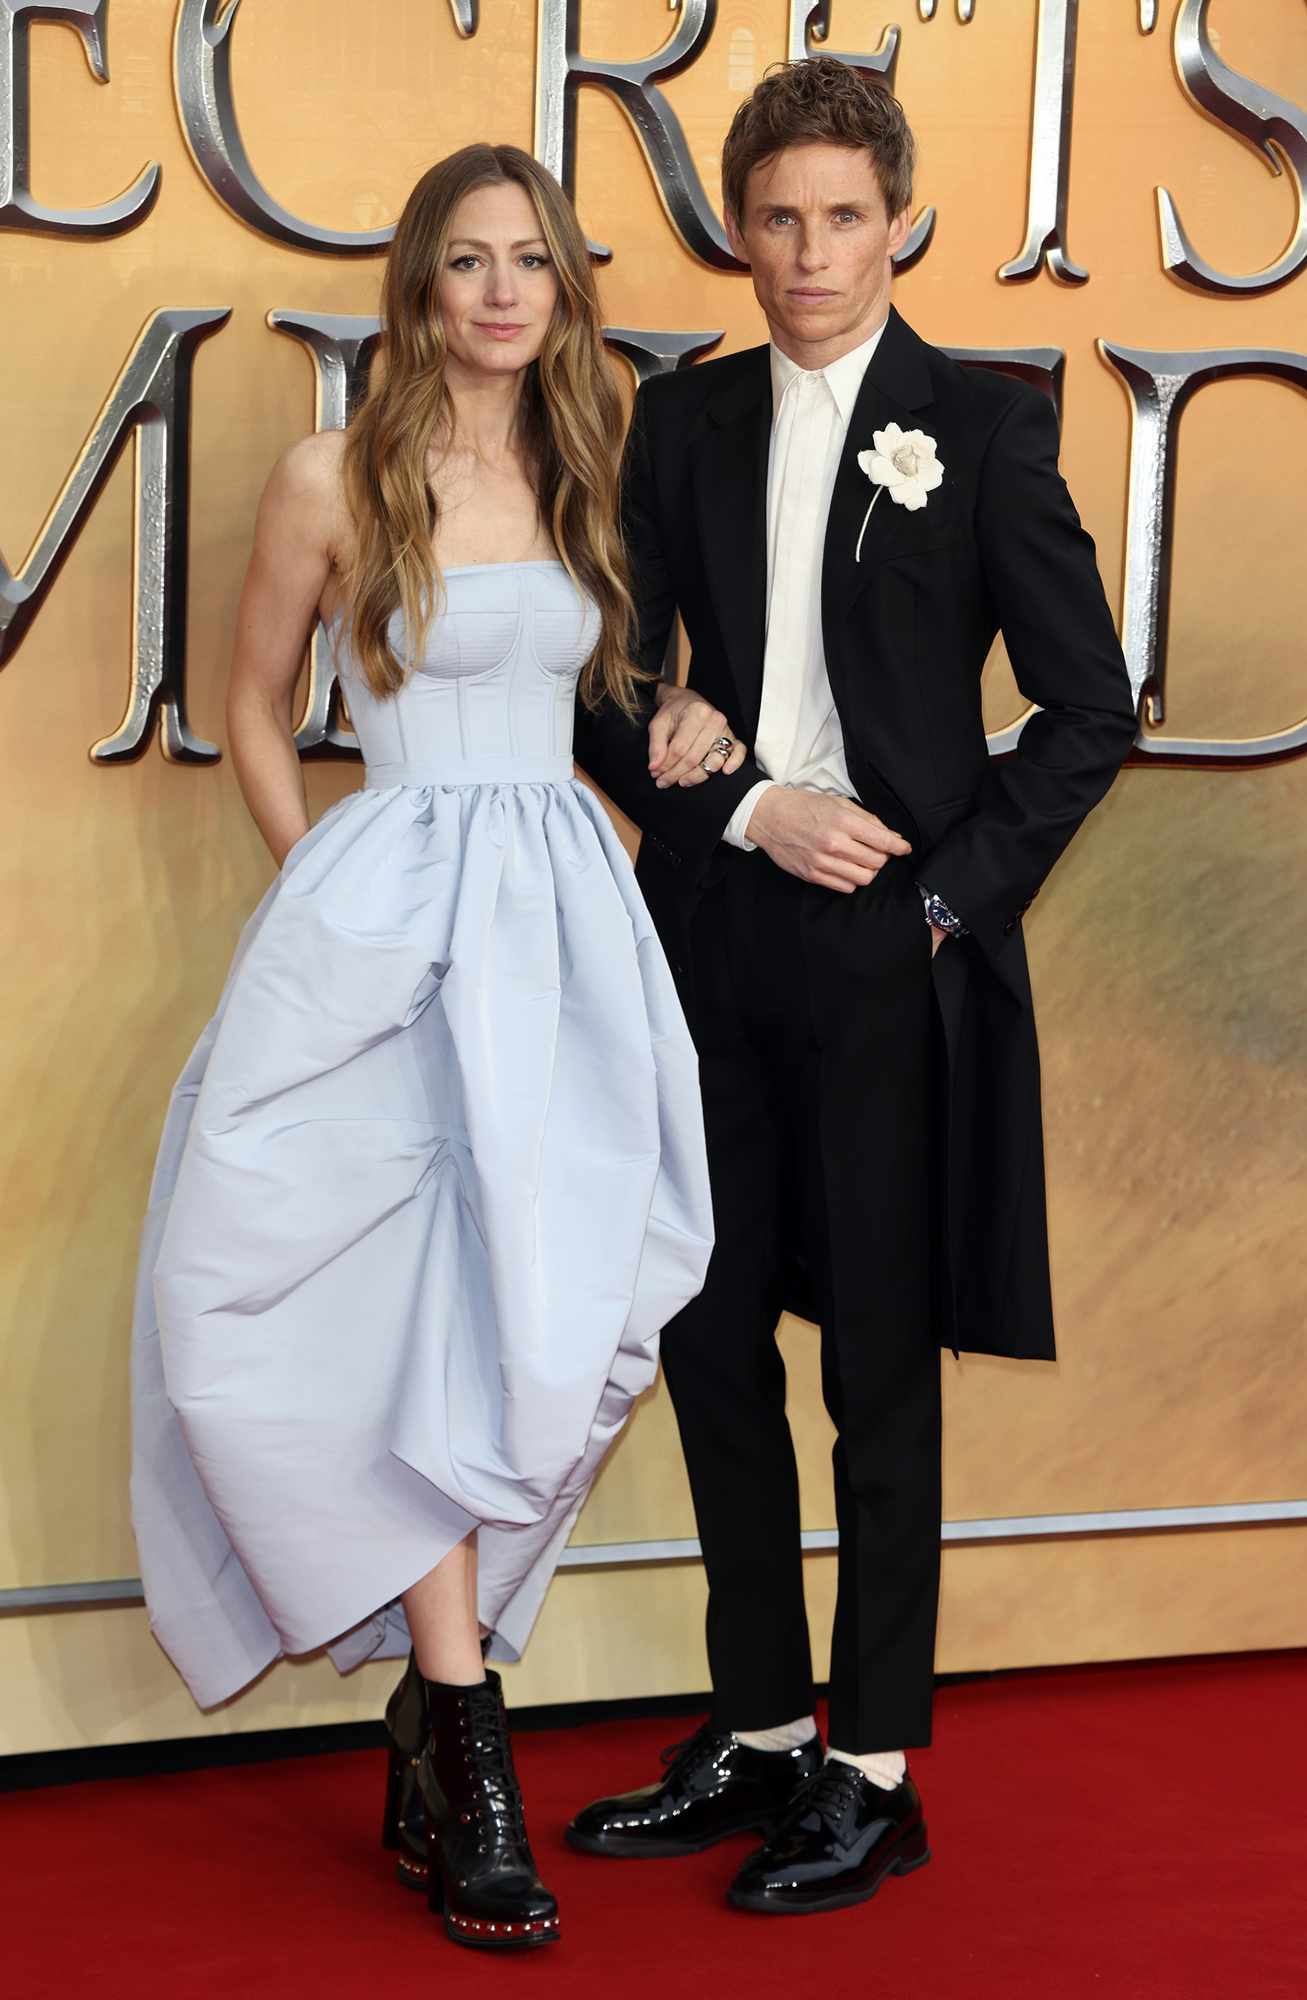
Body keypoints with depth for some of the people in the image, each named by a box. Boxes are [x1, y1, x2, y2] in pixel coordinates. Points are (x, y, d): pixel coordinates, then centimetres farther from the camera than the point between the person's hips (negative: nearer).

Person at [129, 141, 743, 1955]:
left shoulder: (586, 481, 13)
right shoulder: (334, 481, 1)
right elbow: (254, 703, 9)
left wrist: (674, 734, 6)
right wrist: (318, 892, 3)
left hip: (569, 914, 4)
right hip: (389, 909, -4)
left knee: (548, 1309, -2)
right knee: (397, 1306, -11)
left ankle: (437, 1694, 13)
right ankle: (466, 1734, -3)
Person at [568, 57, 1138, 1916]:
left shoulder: (987, 425, -2)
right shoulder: (681, 423, 9)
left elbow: (1091, 706, -2)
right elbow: (613, 688, 9)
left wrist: (961, 888, -8)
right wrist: (747, 810, -7)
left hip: (895, 955, -4)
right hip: (719, 937, 5)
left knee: (881, 1372, 2)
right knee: (714, 1342, 10)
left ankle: (877, 1777, 14)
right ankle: (760, 1738, 25)